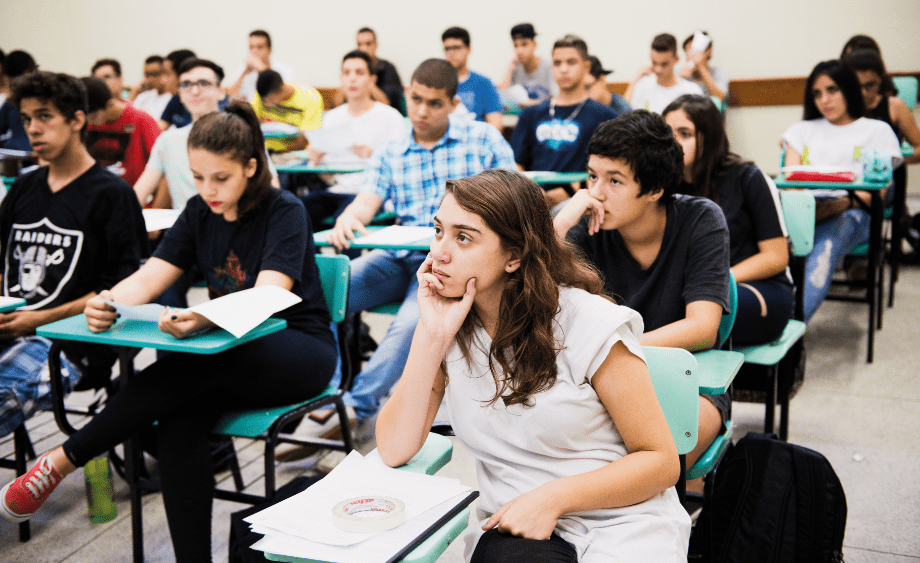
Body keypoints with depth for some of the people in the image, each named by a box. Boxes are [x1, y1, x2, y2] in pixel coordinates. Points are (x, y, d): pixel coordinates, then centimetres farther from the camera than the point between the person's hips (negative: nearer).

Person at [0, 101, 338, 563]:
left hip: (300, 349, -5)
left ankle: (61, 461, -22)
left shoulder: (285, 212, -11)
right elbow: (147, 279, -3)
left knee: (192, 367, -34)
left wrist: (203, 320, -46)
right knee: (179, 420, -28)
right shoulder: (200, 213, 6)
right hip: (226, 357, 5)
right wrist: (108, 304, -27)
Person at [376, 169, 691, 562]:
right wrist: (432, 336, -16)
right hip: (516, 531, 3)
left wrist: (554, 497, -20)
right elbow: (394, 452, -8)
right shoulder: (446, 323, 2)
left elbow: (661, 461, -8)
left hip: (623, 525, -2)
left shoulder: (588, 323, -11)